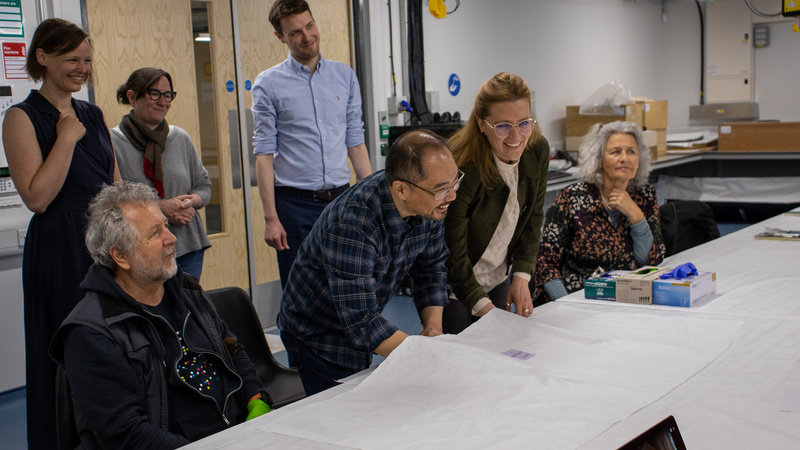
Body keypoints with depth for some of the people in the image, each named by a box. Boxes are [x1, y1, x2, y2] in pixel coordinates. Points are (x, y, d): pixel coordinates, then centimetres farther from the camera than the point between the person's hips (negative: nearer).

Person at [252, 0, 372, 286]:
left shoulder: (345, 76, 9)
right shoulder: (268, 84, -2)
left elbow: (355, 141, 12)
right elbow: (264, 153, -4)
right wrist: (271, 218, -10)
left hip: (341, 198, 3)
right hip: (294, 203, -3)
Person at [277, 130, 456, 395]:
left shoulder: (430, 205, -16)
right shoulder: (352, 224, -38)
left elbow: (431, 266, 1)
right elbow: (361, 322, -37)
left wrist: (433, 327, -14)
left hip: (361, 327, 7)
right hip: (317, 334, -7)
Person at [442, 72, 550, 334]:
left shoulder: (538, 150, -10)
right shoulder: (461, 168, -30)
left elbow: (533, 217, 2)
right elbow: (452, 251, -23)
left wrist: (521, 277, -6)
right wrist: (484, 307, -25)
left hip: (498, 280, 6)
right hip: (453, 286, -6)